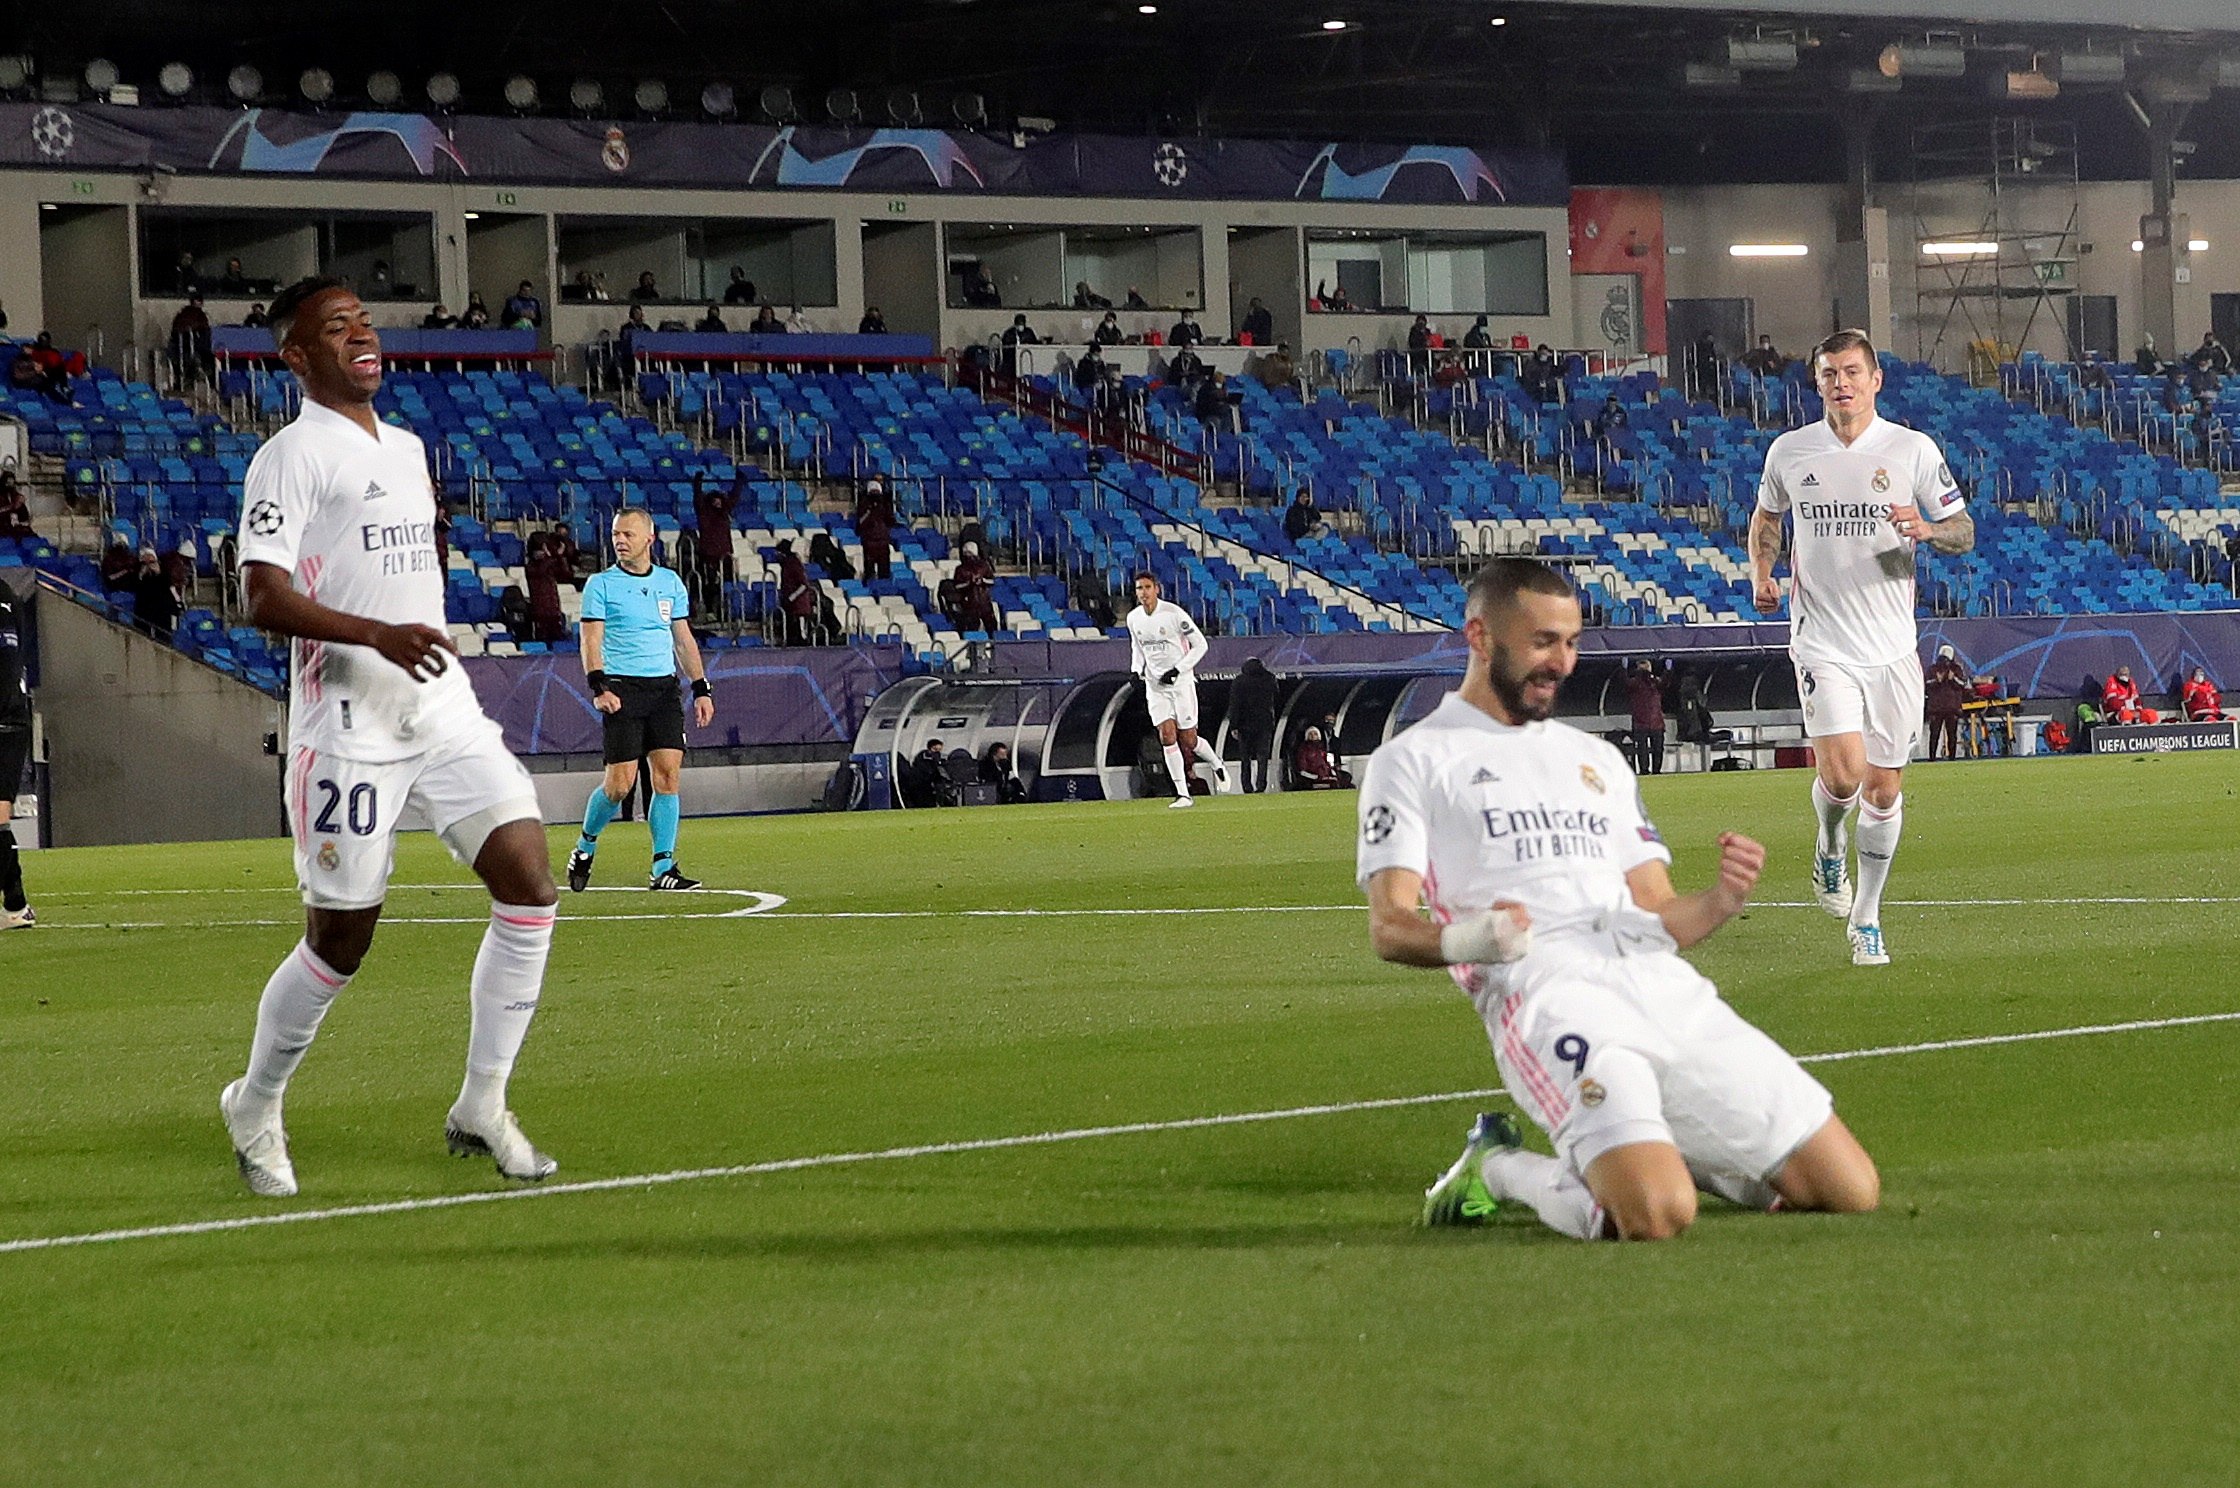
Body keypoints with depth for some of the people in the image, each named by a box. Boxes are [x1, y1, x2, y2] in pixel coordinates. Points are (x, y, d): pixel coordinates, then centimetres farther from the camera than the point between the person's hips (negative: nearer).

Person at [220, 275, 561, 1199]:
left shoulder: (406, 448, 18)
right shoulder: (292, 456, -7)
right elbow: (264, 599, -18)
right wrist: (378, 635, -30)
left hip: (444, 713, 7)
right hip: (349, 728, -7)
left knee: (529, 881, -9)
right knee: (340, 941, 0)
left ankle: (481, 1108, 0)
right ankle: (255, 1107, 24)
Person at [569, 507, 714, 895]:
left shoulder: (670, 583, 12)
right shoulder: (601, 584, 0)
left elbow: (683, 640, 17)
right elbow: (591, 640, -6)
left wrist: (701, 688, 11)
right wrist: (599, 687, -19)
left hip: (664, 688, 4)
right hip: (622, 690, -4)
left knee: (668, 773, -6)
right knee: (620, 783, -8)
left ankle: (663, 868, -3)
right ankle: (585, 846, 17)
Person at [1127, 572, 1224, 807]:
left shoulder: (1174, 613, -14)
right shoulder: (1133, 618, 2)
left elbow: (1200, 644, -9)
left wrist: (1177, 669, -17)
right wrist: (1136, 671, 3)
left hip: (1181, 682, -4)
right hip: (1155, 686, 4)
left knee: (1188, 741, -1)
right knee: (1167, 737, -9)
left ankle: (1217, 765, 31)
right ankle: (1183, 794, -5)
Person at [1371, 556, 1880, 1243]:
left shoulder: (1596, 758, 29)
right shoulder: (1413, 761, 11)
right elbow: (1389, 928, 0)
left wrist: (1720, 901, 1)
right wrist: (1464, 938, -23)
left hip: (1664, 982, 6)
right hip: (1544, 986, -6)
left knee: (1850, 1188, -6)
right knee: (1653, 1215, -31)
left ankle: (1657, 1150, 15)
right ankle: (1501, 1169, -1)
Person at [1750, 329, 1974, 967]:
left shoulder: (1913, 449, -1)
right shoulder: (1789, 452, 3)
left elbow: (1964, 531, 4)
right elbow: (1766, 516, 22)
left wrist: (1926, 529, -18)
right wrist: (1762, 572, 4)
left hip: (1891, 647, 1)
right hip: (1822, 644, -1)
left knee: (1884, 788, 3)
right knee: (1842, 774, -17)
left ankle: (1866, 917, 18)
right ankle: (1829, 850, 17)